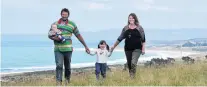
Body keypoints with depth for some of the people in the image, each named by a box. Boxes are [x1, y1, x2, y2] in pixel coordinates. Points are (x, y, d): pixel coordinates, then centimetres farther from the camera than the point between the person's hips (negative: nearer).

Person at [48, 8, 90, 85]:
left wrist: (85, 46, 9)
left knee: (67, 66, 8)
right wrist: (54, 38, -11)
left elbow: (78, 36, 9)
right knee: (59, 66, -11)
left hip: (68, 49, 0)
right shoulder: (55, 24, 8)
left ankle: (67, 81, 25)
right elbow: (49, 35, 12)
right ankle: (58, 82, -14)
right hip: (58, 49, 0)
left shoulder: (72, 24, 6)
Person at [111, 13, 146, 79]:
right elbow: (120, 38, 12)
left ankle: (133, 77, -8)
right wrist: (114, 46, 13)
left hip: (137, 49, -3)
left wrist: (143, 49, -7)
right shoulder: (126, 28, 6)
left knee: (133, 63, -18)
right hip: (128, 49, 4)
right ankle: (130, 76, 23)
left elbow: (143, 39, 0)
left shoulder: (139, 28, -1)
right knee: (129, 64, 9)